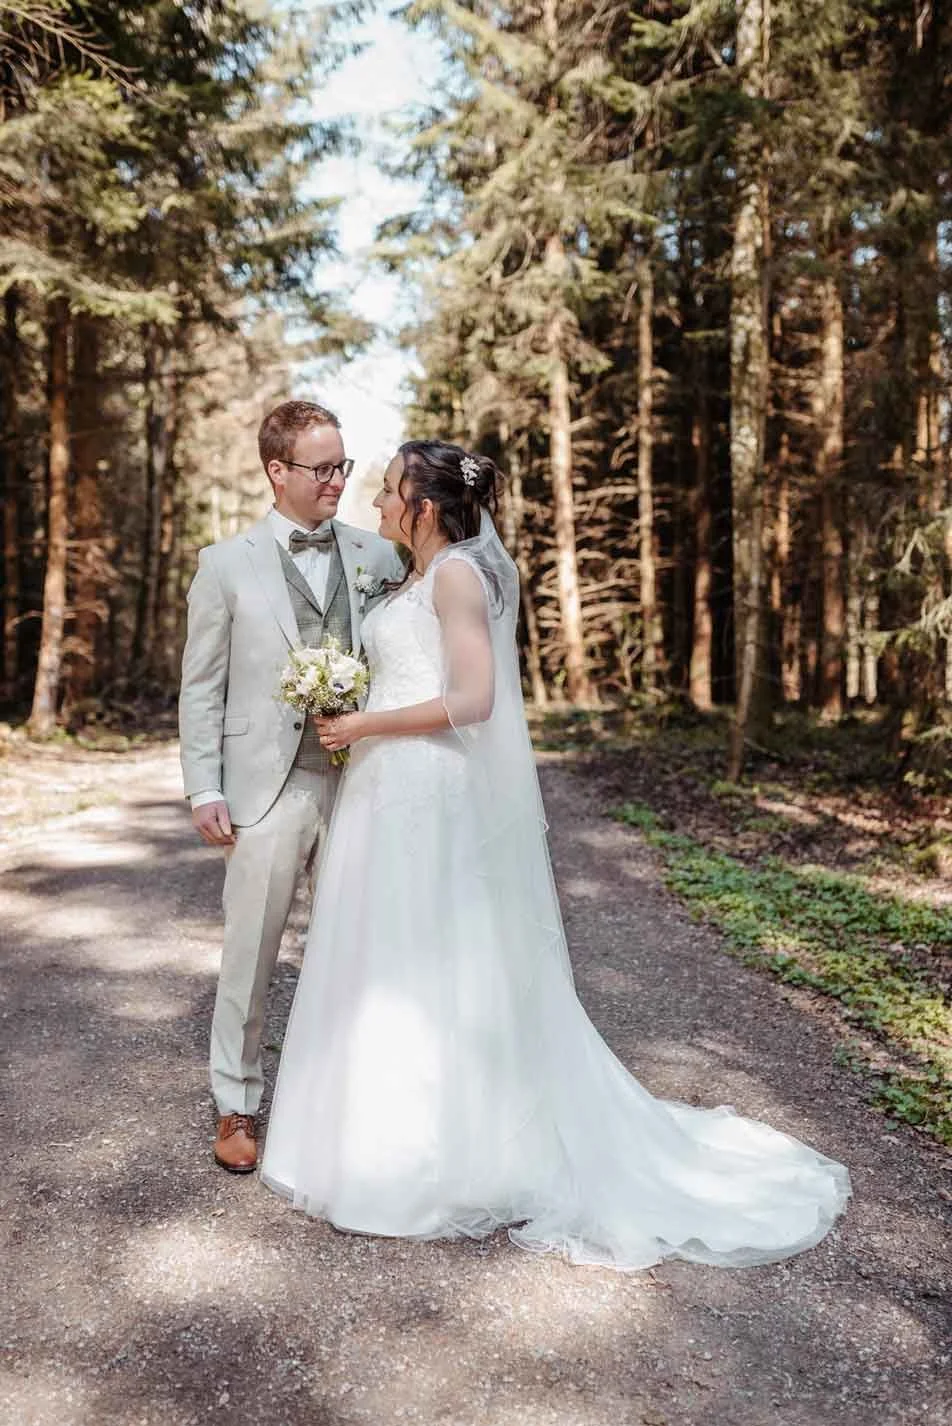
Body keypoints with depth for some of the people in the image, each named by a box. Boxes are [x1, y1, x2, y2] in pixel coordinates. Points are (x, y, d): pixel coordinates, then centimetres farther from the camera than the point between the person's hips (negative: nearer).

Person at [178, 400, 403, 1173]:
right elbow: (202, 688, 2)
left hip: (360, 784, 2)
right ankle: (237, 1104, 26)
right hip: (268, 789, -2)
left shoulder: (378, 556, 6)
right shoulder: (227, 564, 1)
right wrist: (205, 791, -4)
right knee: (250, 956, 7)